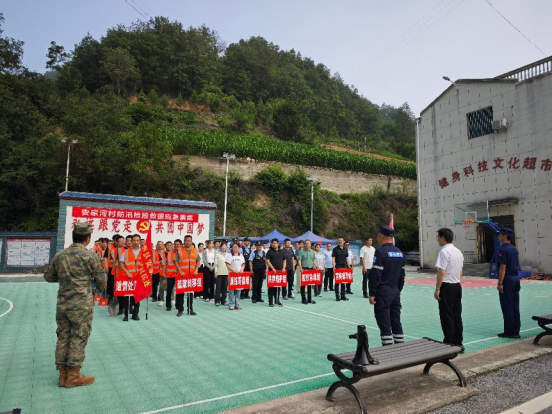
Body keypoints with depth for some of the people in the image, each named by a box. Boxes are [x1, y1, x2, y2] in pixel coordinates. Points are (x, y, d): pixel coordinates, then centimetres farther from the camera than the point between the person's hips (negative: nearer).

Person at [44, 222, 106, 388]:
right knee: (78, 339, 4)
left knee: (63, 338, 14)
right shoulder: (90, 256, -13)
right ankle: (73, 376, 13)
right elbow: (102, 281, -7)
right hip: (82, 305, -6)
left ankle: (63, 374, 22)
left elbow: (48, 277, 16)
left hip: (62, 304, 6)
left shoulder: (59, 256, 4)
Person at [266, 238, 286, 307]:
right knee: (271, 287, -3)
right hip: (272, 271, -4)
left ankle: (277, 301, 20)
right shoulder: (270, 252, -1)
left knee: (278, 286, 10)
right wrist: (272, 268, -16)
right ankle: (270, 302, 2)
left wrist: (283, 268, 0)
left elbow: (284, 261, 15)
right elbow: (267, 261, -7)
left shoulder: (281, 252, 12)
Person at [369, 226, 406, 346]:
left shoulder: (380, 251, -14)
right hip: (395, 292, 8)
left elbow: (375, 275, -17)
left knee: (384, 324, -2)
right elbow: (402, 275, 16)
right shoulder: (399, 252, 10)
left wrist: (371, 294, -12)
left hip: (383, 292, -7)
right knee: (396, 322, 14)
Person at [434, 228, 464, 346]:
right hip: (457, 286, 8)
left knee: (447, 316, 0)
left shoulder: (444, 251, -15)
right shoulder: (458, 252, 12)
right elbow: (460, 272, 17)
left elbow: (441, 272, -19)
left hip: (446, 287, -8)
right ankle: (458, 342, 20)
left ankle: (449, 342, 6)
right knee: (457, 315, 13)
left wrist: (437, 289, -15)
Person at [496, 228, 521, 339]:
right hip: (516, 279, 8)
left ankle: (509, 332, 5)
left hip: (507, 280, -8)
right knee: (515, 307, 12)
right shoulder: (514, 249, 12)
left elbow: (503, 268, -18)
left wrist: (500, 283, -16)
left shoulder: (503, 250, -15)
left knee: (507, 307, 0)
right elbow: (517, 266, 16)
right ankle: (516, 331, 18)